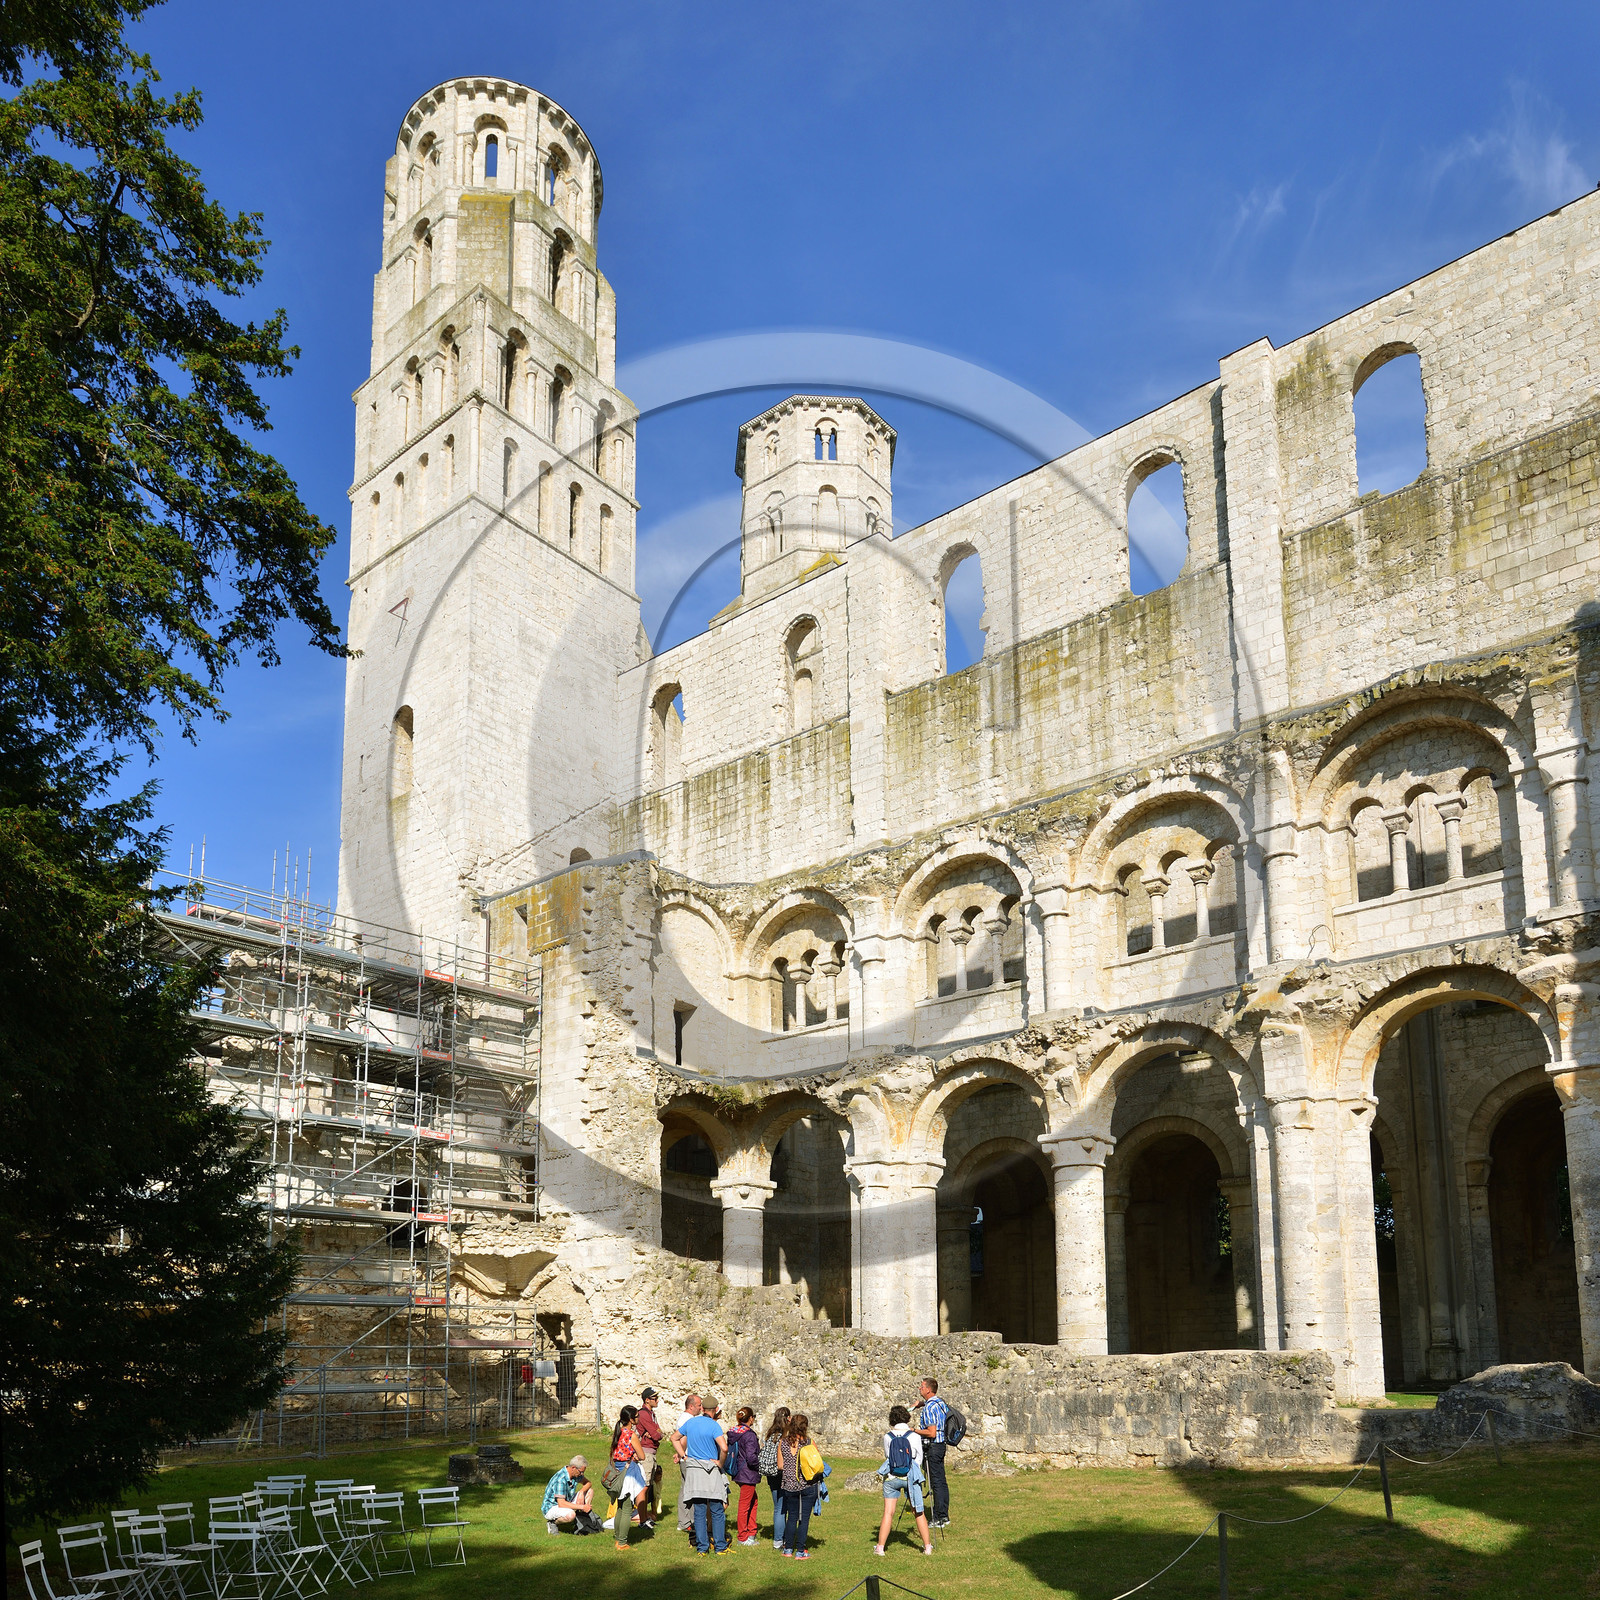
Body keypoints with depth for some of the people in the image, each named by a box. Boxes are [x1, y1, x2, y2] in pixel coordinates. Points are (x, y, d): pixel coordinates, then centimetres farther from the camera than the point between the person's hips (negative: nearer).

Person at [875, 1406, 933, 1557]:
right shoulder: (915, 1436, -7)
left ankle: (880, 1548, 2)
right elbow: (919, 1458, 3)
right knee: (919, 1512, 10)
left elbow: (887, 1456, 8)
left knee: (888, 1513, 4)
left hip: (891, 1478, 0)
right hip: (910, 1477, 0)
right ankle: (927, 1547, 14)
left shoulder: (887, 1437, -5)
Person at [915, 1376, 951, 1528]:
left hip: (932, 1447, -9)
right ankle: (944, 1516, 16)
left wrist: (914, 1431, -11)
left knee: (936, 1483, -6)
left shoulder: (930, 1407, -18)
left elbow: (932, 1433, -23)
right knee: (941, 1482, 12)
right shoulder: (941, 1403, 9)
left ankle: (939, 1519, -3)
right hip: (941, 1444, 9)